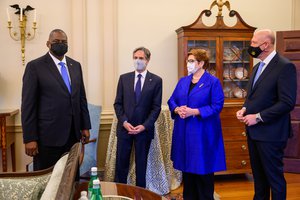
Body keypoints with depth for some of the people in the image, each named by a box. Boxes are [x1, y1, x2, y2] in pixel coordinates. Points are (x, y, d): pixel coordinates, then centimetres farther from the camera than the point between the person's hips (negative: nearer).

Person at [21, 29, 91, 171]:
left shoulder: (76, 65, 11)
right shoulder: (35, 66, -5)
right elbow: (28, 104, -7)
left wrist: (85, 126, 11)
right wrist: (29, 138, -11)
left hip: (73, 134, 5)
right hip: (48, 135, -4)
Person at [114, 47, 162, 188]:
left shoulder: (156, 80, 0)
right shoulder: (124, 78, 6)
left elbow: (156, 107, -3)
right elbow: (118, 103, 4)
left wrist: (144, 125, -12)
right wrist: (124, 122, -9)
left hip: (144, 129, -1)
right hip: (124, 127, 2)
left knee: (141, 164, 9)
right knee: (121, 163, 5)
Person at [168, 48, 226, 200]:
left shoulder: (213, 82, -6)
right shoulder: (183, 81, 12)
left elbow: (217, 106, -13)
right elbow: (172, 101, 13)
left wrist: (194, 112, -20)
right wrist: (177, 109, -10)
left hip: (203, 133, -5)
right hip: (183, 132, 6)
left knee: (203, 168, 3)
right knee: (187, 167, 13)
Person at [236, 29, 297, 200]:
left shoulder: (285, 66, -14)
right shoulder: (257, 67, 14)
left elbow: (287, 102, -21)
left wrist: (258, 117, -20)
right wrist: (245, 109, 1)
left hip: (270, 133, -8)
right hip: (254, 131, 8)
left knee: (274, 176, 5)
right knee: (258, 173, 19)